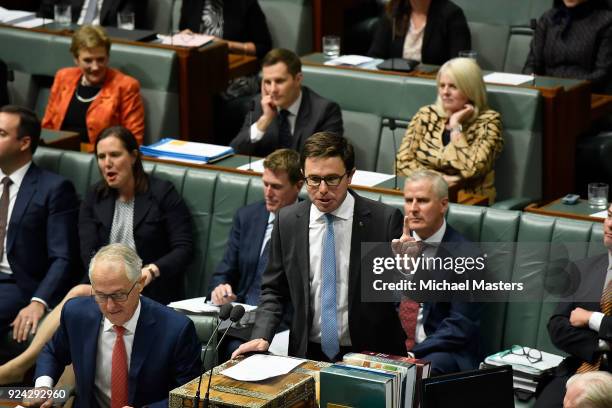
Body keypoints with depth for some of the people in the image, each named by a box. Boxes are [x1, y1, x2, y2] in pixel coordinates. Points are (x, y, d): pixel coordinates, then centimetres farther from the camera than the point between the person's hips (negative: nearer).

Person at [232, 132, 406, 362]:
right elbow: (273, 290, 13)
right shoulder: (287, 221, 5)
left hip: (370, 358, -2)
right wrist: (261, 338, -3)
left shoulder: (385, 220, -5)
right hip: (308, 355, 2)